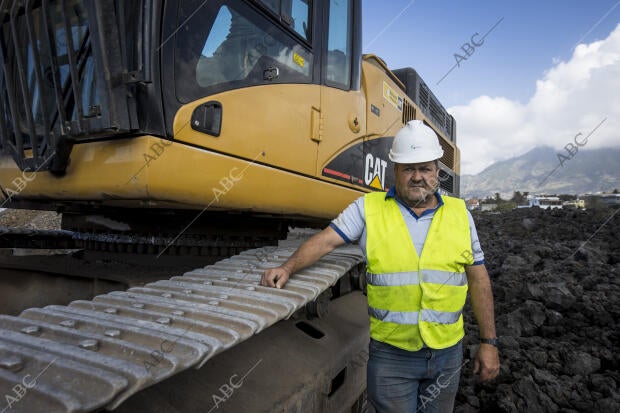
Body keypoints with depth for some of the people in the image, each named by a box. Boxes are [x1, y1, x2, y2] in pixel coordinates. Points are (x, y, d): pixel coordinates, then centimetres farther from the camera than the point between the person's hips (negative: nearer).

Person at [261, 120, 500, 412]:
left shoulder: (459, 213, 3)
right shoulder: (369, 208, -5)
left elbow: (478, 279, 5)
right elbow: (326, 240, -10)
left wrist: (488, 342, 5)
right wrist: (287, 268, -25)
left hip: (447, 352, 4)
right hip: (390, 352, -3)